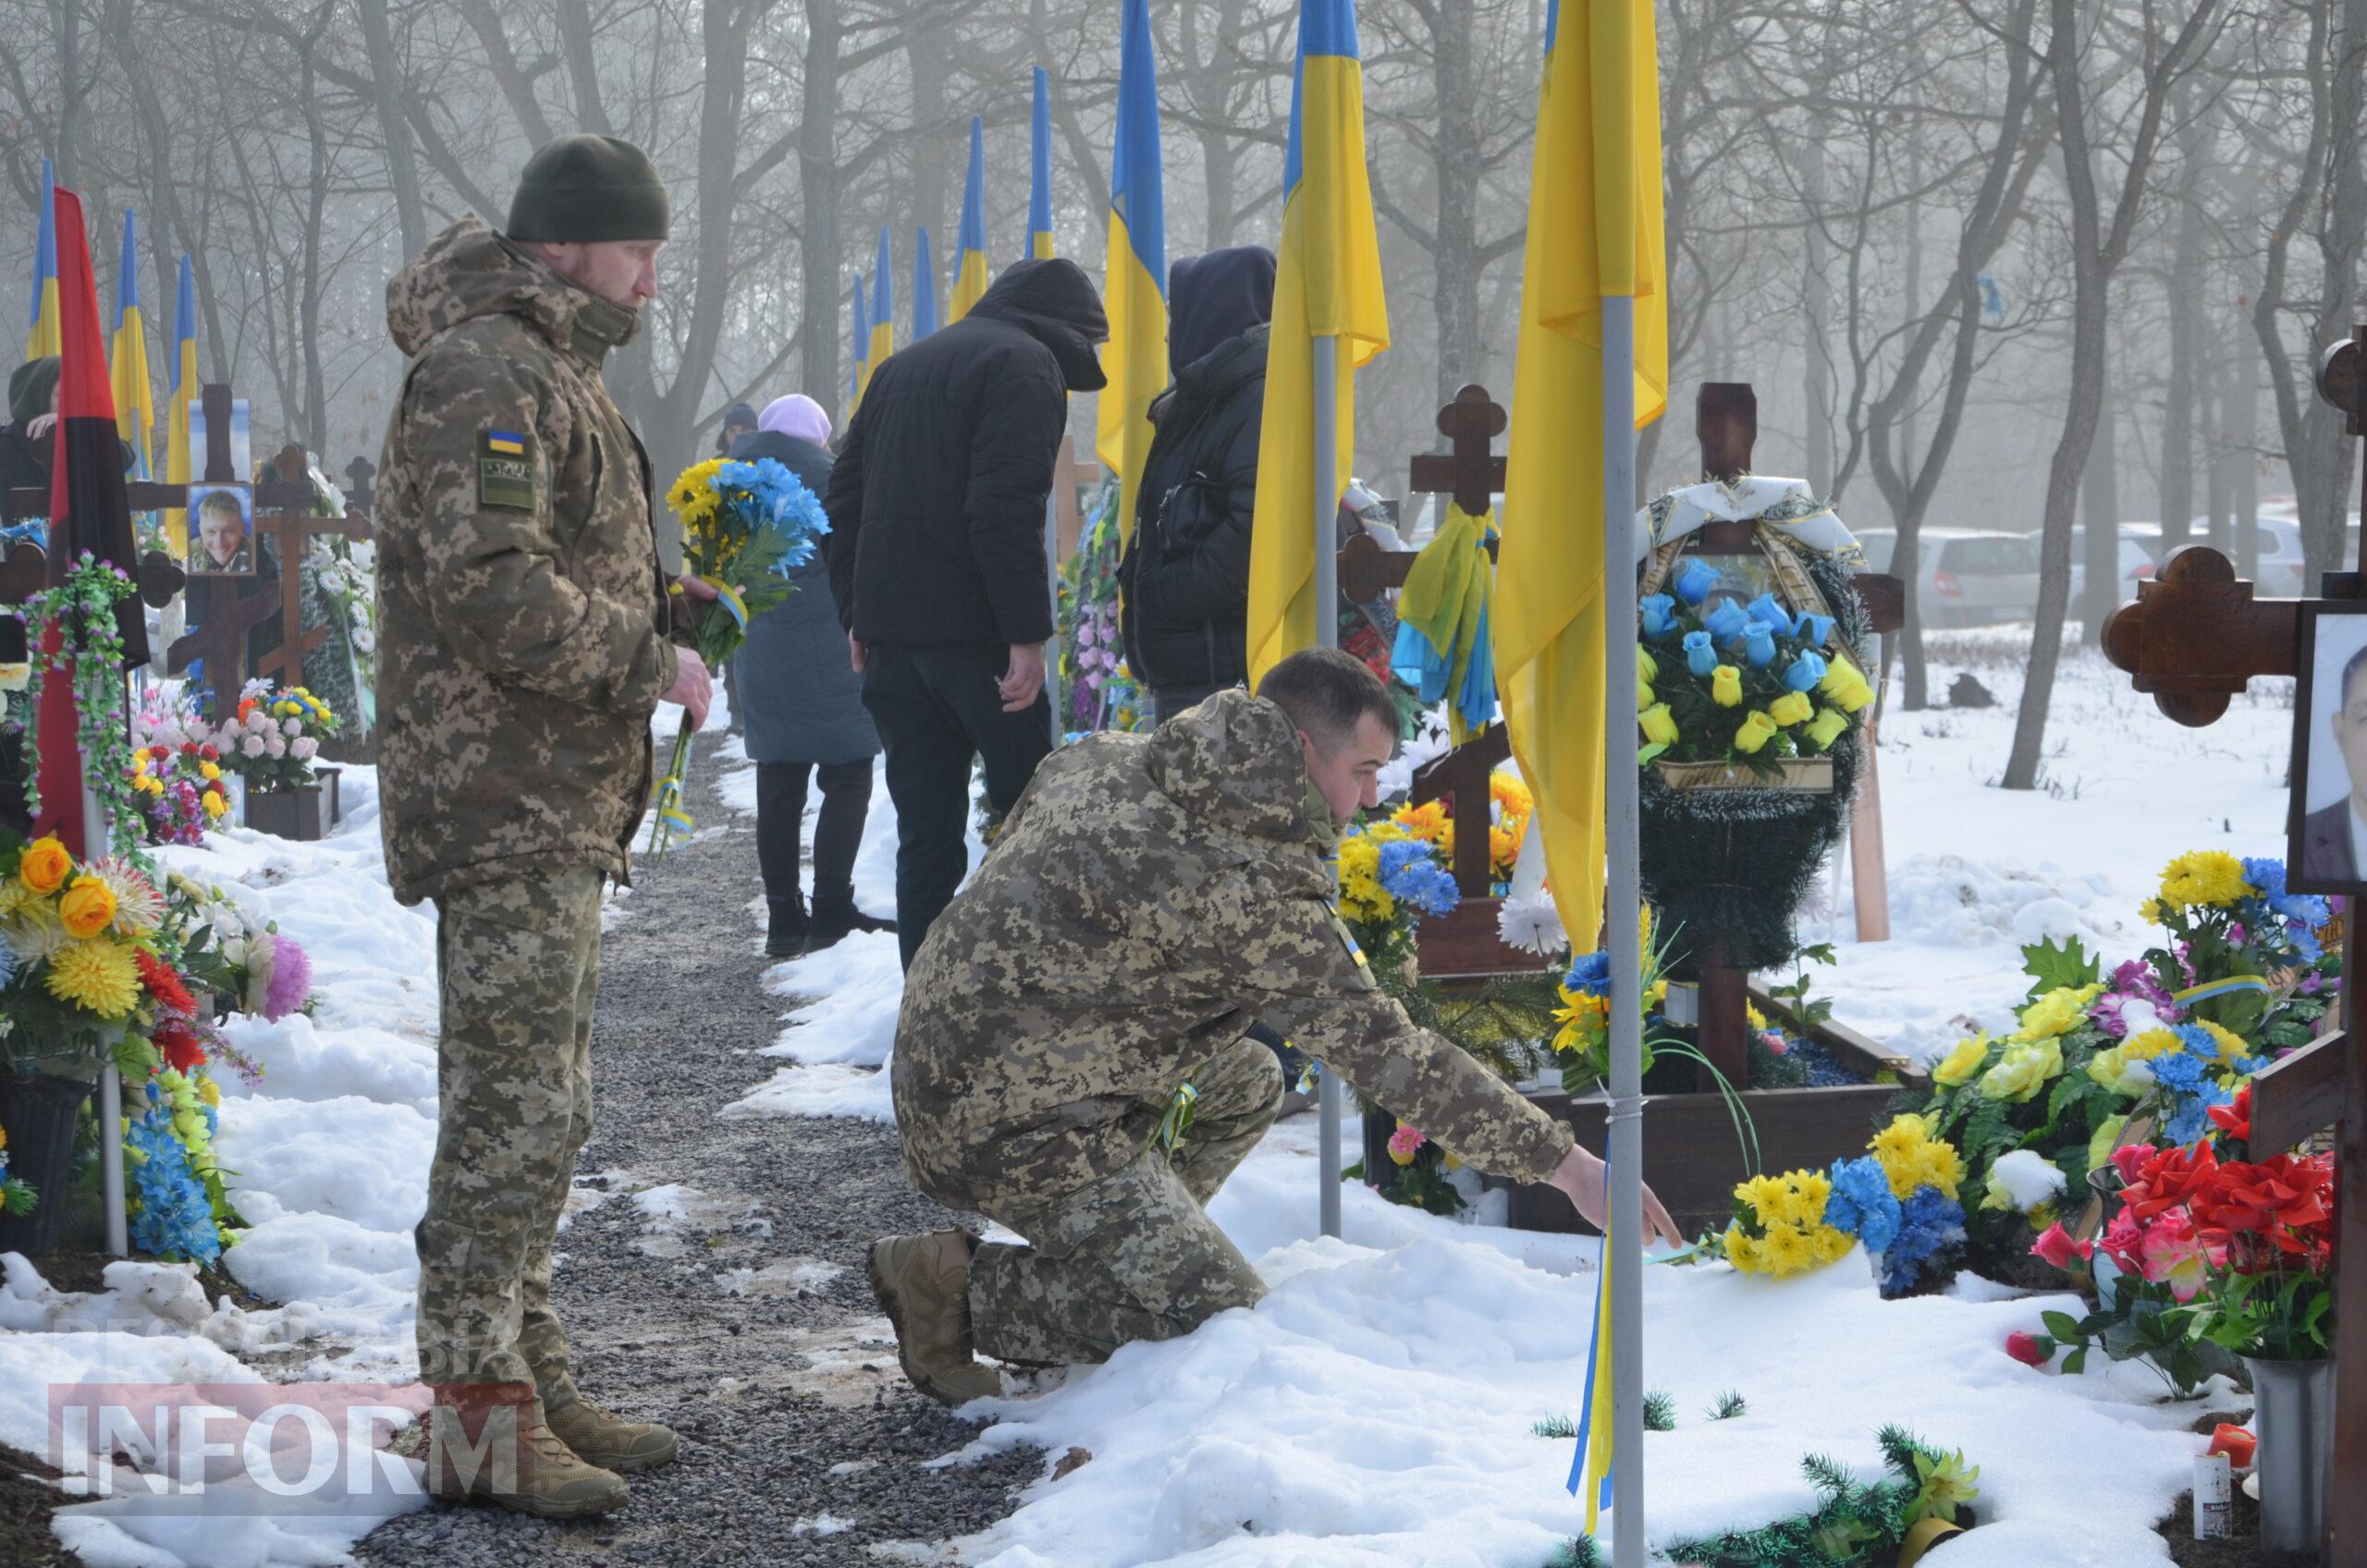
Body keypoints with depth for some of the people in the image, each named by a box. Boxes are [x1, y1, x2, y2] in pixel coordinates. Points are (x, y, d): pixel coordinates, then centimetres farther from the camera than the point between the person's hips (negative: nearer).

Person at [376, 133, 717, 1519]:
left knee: (537, 1106, 15)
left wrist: (672, 608, 12)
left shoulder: (553, 369, 21)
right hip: (507, 804, -11)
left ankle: (531, 1380, 23)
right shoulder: (487, 376, -15)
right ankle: (476, 1411, -6)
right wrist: (650, 662, -15)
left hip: (560, 804, 11)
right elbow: (495, 593, -25)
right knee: (516, 1109, -10)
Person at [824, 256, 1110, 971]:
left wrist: (856, 614, 20)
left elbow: (845, 494, 21)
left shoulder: (902, 367, 22)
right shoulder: (1025, 363, -5)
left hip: (889, 630, 7)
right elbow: (1006, 504, -17)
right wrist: (1027, 633, -19)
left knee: (925, 831, 7)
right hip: (971, 629, -7)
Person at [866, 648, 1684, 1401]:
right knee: (1221, 1317, -8)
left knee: (1247, 1081, 21)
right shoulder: (1258, 899, -20)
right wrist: (1566, 1164, -13)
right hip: (1016, 1128, -9)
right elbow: (1392, 1055, -18)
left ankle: (1113, 1251, 13)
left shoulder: (1106, 757, 3)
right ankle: (962, 1283, -5)